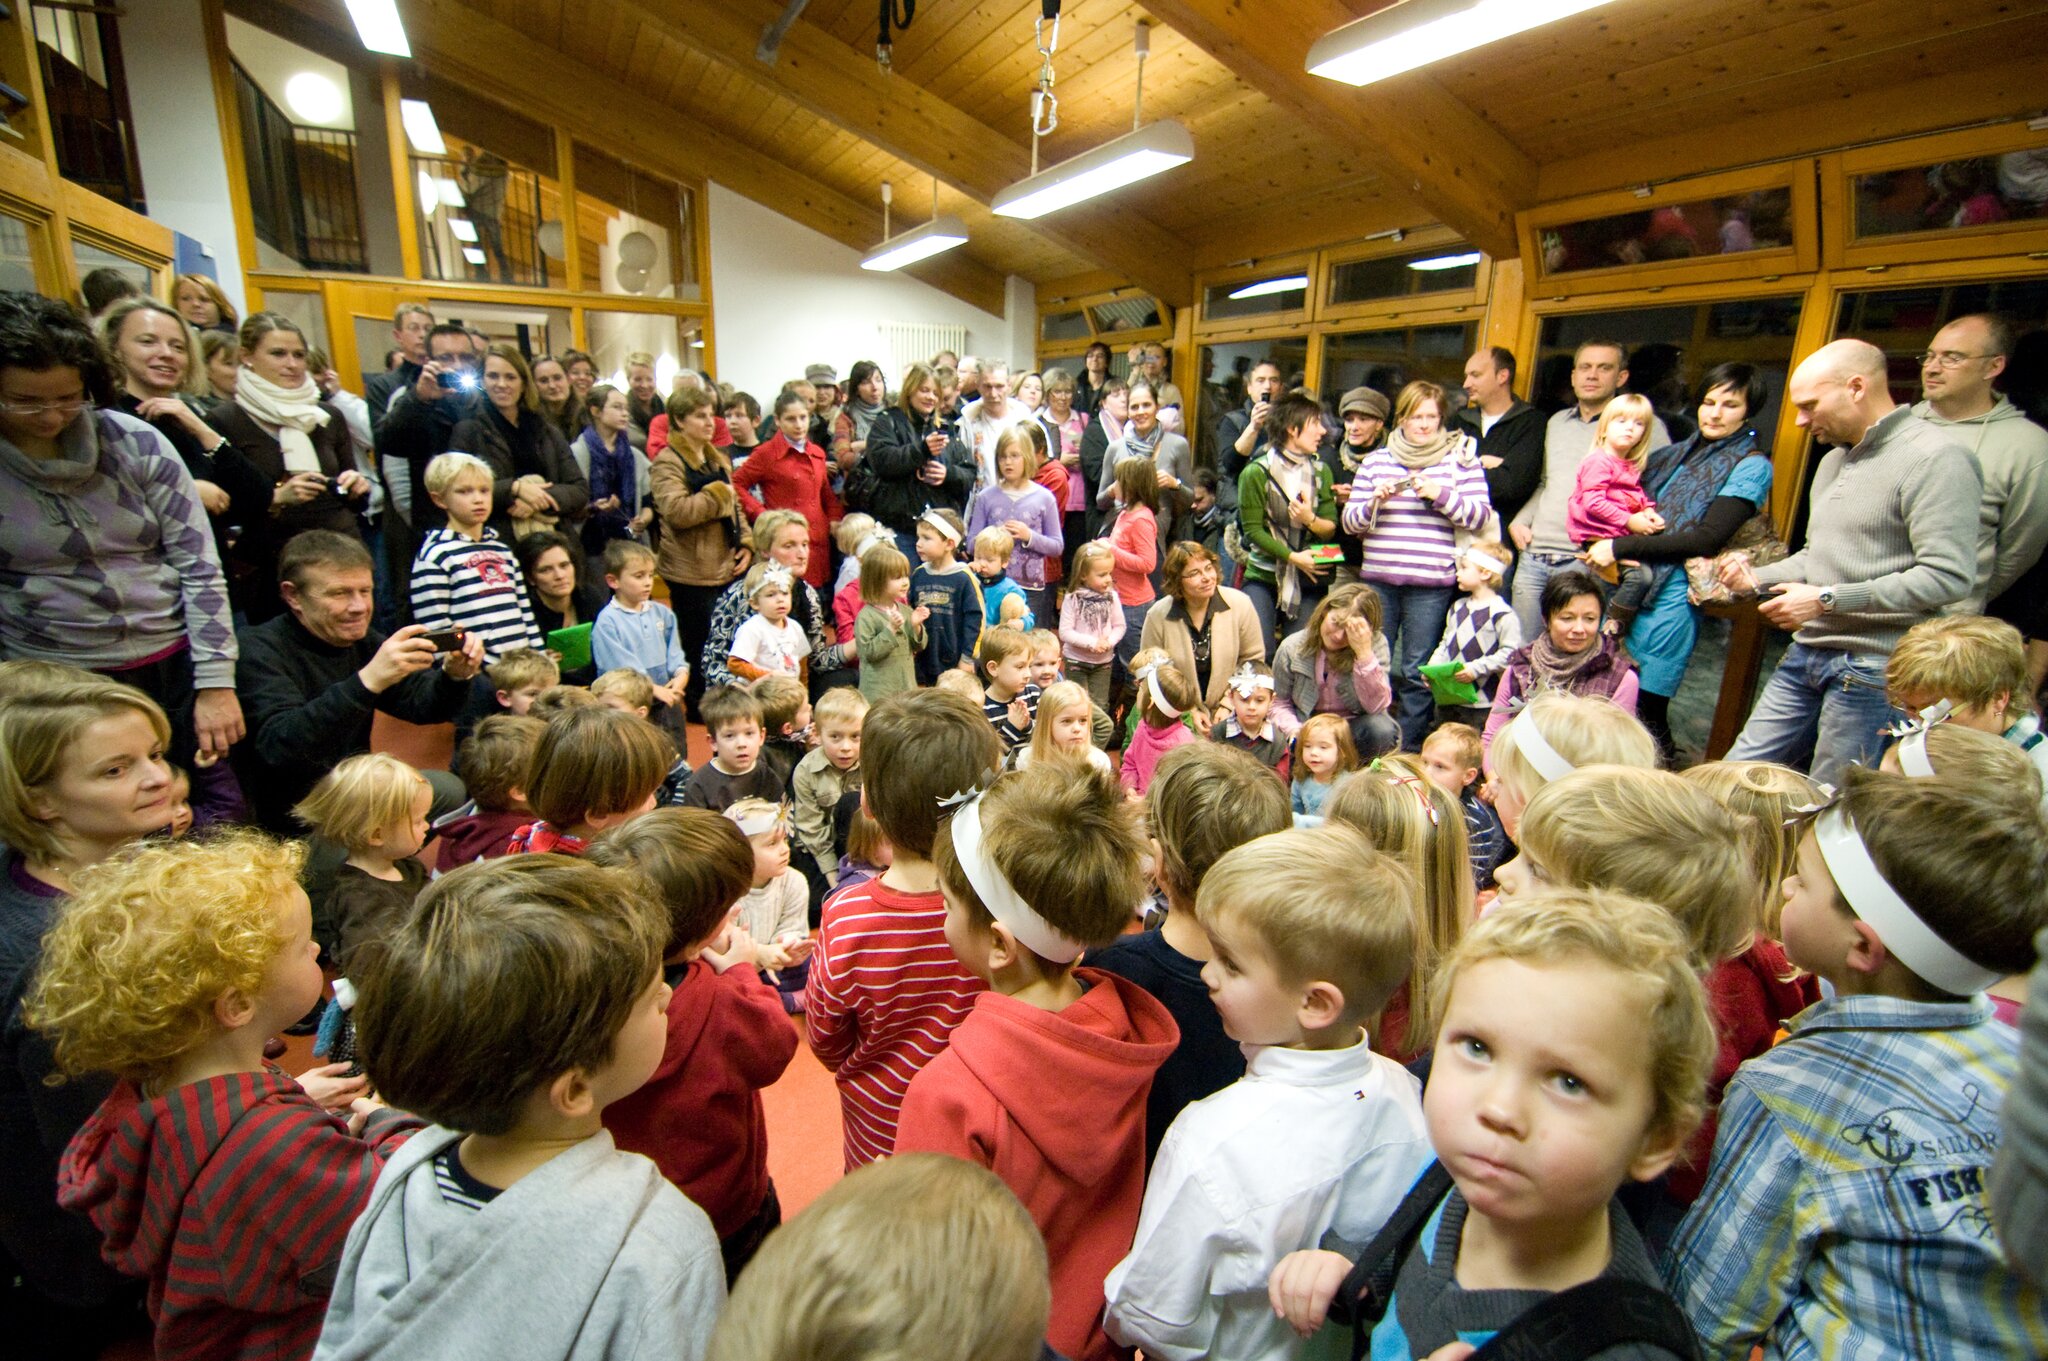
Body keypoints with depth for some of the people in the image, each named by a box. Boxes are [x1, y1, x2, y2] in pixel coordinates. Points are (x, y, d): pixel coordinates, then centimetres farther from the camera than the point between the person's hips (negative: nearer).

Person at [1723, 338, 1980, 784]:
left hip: (1872, 669, -9)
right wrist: (1756, 577, 8)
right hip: (1806, 656, 9)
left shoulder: (1936, 458, -12)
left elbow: (1948, 578, -21)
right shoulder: (1835, 459, 18)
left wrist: (1827, 599, -20)